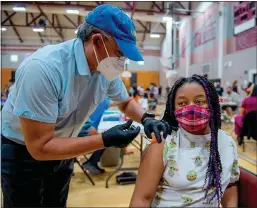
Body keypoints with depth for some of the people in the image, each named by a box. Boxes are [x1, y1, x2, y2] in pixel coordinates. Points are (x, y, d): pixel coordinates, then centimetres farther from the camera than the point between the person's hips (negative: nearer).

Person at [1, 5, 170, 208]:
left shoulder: (107, 70, -16)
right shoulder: (43, 68, -35)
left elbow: (126, 102, 4)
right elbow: (40, 147, -33)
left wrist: (146, 118, -17)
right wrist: (106, 140, -36)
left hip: (63, 148, 6)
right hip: (22, 152, -5)